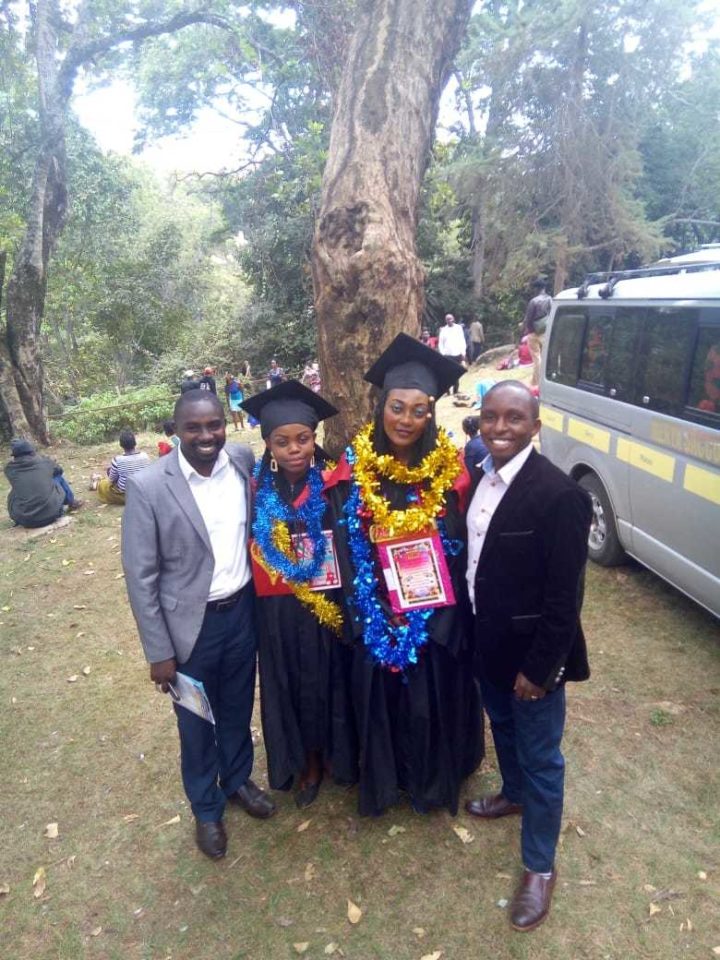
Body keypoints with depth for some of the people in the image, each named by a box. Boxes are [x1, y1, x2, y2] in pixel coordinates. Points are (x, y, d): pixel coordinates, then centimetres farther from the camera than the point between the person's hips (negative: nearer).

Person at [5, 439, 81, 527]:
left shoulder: (9, 469, 1)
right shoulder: (43, 461, -2)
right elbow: (59, 470, 19)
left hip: (22, 519, 2)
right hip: (49, 514, -2)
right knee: (59, 477, 18)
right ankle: (72, 503, 38)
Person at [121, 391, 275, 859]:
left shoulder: (245, 461, -8)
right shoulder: (148, 486, -19)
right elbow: (141, 575, -13)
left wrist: (260, 598, 3)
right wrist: (159, 651, -10)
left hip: (242, 611, 3)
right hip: (191, 625, -3)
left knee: (238, 709, 24)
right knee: (197, 723, 18)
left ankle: (238, 779, 51)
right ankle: (207, 808, 44)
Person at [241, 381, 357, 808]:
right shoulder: (257, 492, -7)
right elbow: (252, 553, 2)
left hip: (331, 606, -1)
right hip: (281, 614, 1)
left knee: (333, 683, 16)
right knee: (295, 687, 16)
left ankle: (340, 756, 40)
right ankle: (308, 763, 39)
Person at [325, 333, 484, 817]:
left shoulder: (449, 469, -9)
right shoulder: (353, 468, -8)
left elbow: (461, 547, -5)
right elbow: (346, 547, -5)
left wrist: (425, 611, -12)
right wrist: (380, 612, -11)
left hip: (438, 615, 0)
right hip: (376, 614, 1)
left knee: (436, 699, 16)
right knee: (383, 698, 16)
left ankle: (436, 779, 42)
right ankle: (386, 778, 42)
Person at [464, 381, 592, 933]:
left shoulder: (559, 495, -25)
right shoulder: (476, 475, -4)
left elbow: (565, 595, -21)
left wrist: (539, 667, -17)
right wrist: (472, 633, 9)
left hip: (531, 652, -7)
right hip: (486, 641, 7)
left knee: (540, 759, 12)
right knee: (503, 727, 29)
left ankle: (540, 866, 33)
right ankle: (514, 794, 56)